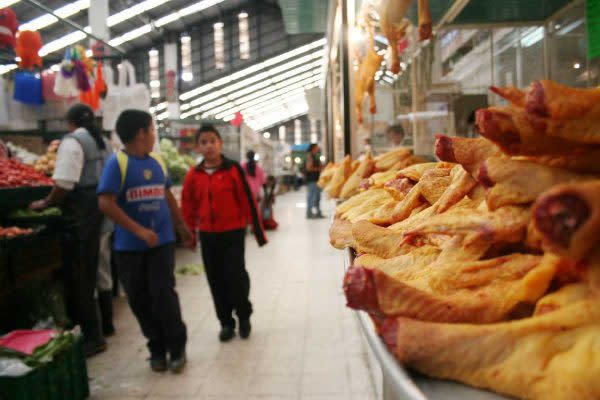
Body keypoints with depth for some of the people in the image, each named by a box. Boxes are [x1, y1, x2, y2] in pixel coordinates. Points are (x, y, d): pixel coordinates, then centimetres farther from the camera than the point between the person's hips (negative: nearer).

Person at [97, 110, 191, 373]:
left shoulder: (157, 161, 7)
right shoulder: (117, 162, -10)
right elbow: (105, 203, -18)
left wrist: (182, 227, 23)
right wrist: (139, 230, -21)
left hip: (161, 240, 2)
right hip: (129, 246, -2)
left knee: (163, 294, -4)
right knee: (140, 300, 8)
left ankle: (177, 347, 15)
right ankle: (157, 349, 26)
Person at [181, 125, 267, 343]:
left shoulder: (233, 169, -8)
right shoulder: (193, 175, 2)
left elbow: (248, 201, -7)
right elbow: (188, 207, 10)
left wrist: (259, 231, -7)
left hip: (233, 232, -3)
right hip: (207, 235, 3)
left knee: (235, 275, -5)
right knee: (216, 280, 9)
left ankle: (244, 316, 20)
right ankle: (226, 322, 24)